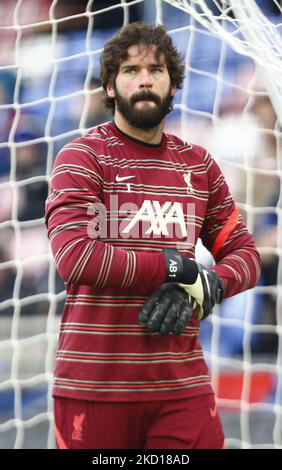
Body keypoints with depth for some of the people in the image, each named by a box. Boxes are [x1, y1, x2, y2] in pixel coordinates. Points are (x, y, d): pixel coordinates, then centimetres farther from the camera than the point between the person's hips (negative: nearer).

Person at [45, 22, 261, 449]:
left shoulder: (199, 165, 12)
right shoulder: (82, 158, -3)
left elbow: (244, 255, 12)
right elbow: (75, 258, -17)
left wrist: (205, 288, -10)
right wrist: (180, 267, -12)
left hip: (183, 383, 4)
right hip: (95, 383, -3)